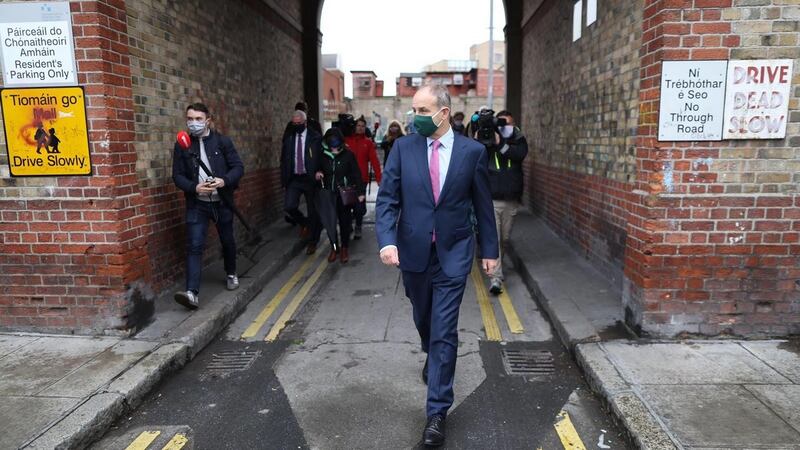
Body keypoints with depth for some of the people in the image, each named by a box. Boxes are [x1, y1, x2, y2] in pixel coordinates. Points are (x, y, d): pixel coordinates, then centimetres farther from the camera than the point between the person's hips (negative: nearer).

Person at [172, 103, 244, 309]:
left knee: (227, 241, 16)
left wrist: (224, 180, -23)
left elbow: (238, 167, -4)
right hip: (196, 204, 0)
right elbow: (177, 175, 0)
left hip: (222, 202, 1)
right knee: (194, 246, -11)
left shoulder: (223, 141, -3)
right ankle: (192, 292, -15)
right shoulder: (182, 145, -1)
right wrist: (194, 187, -19)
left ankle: (231, 273, 42)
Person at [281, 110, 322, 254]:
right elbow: (283, 160, 10)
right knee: (289, 206, -15)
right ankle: (303, 223, 17)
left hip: (310, 179, -3)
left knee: (313, 212, 5)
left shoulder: (315, 138, -5)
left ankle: (312, 242, 22)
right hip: (294, 179, 3)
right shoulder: (289, 138, 6)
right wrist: (284, 180, 5)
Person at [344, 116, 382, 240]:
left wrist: (379, 178, -9)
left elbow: (374, 160, -2)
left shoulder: (368, 142, 3)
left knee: (360, 204, 1)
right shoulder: (347, 140, 4)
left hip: (362, 179, -1)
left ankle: (358, 227, 19)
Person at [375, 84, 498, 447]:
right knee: (424, 320, 21)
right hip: (413, 251, 2)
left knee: (444, 331, -3)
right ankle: (433, 356, 54)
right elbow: (387, 199, -5)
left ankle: (437, 411, 9)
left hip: (453, 253, -2)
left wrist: (490, 249, 8)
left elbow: (482, 204, 4)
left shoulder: (472, 151, -3)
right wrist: (387, 240, -20)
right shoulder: (403, 147, -1)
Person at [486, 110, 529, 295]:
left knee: (504, 238, 15)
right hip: (490, 199, -3)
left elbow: (520, 154, -16)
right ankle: (496, 278, -12)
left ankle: (498, 264, 41)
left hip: (511, 200, 3)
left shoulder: (519, 140, 5)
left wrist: (501, 144, -28)